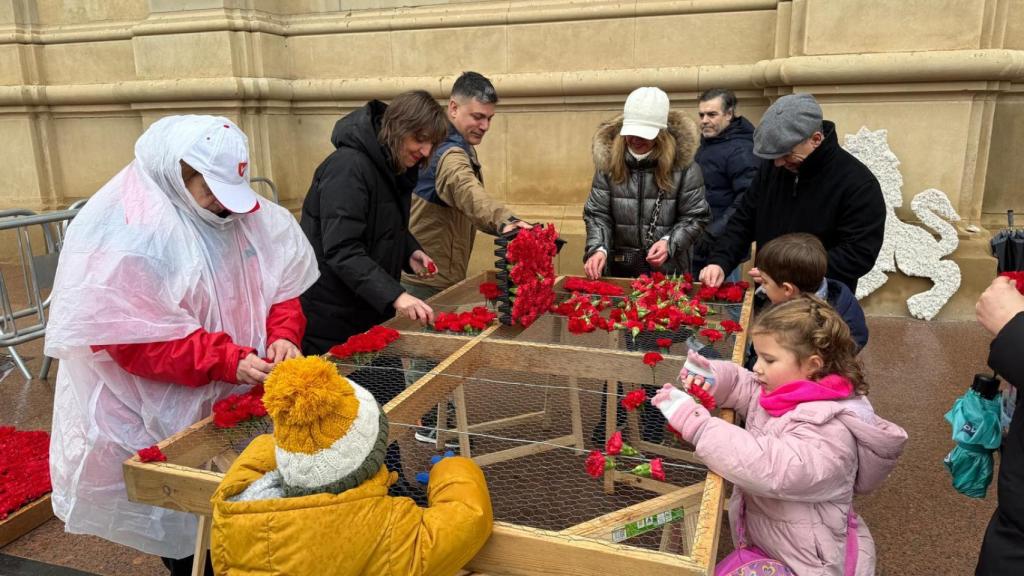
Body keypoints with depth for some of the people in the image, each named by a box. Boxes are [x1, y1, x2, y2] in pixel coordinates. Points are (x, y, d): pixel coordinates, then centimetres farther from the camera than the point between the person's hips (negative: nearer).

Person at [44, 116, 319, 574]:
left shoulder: (245, 214, 1)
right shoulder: (128, 231, -18)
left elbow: (281, 286, 6)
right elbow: (132, 337, -21)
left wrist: (283, 335, -15)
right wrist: (229, 362, -28)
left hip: (236, 399, 5)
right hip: (163, 415, -5)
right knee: (185, 523, 11)